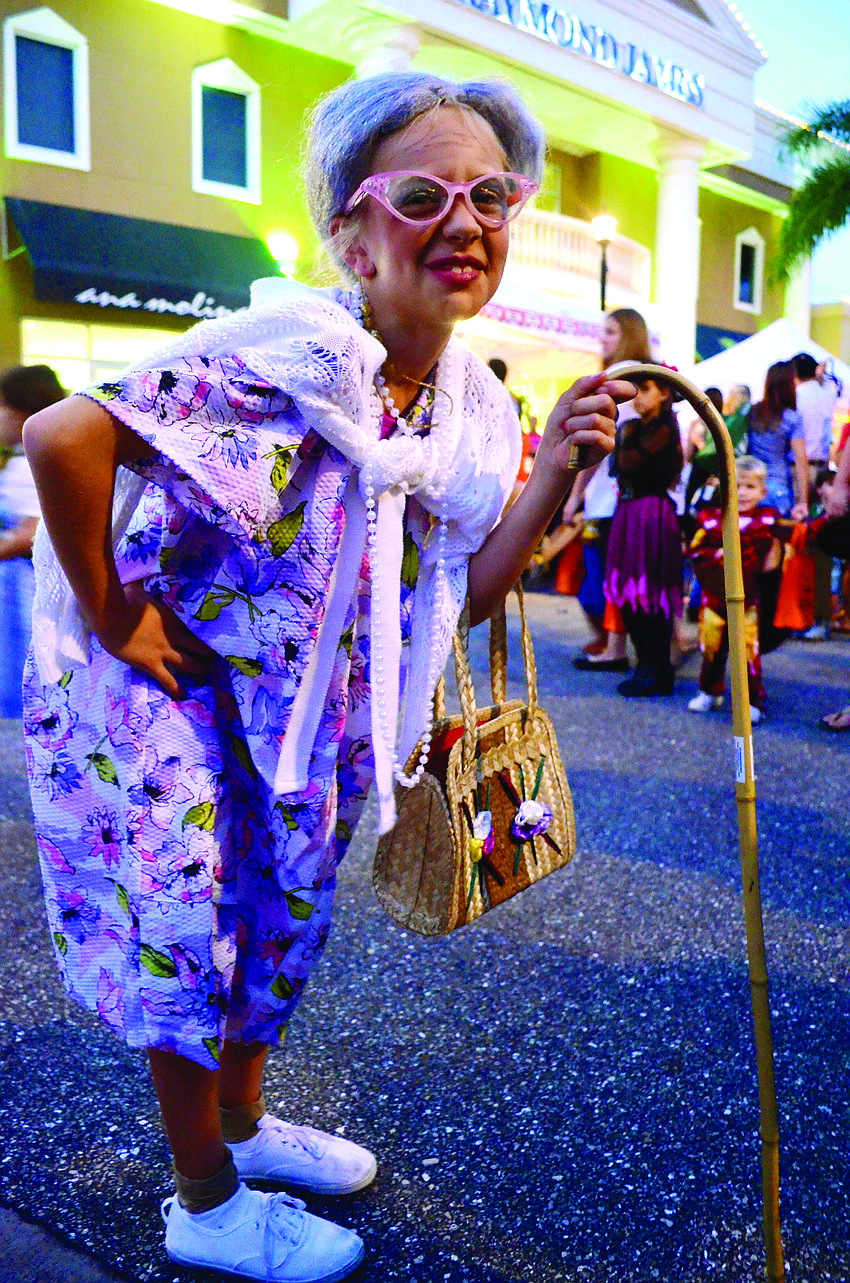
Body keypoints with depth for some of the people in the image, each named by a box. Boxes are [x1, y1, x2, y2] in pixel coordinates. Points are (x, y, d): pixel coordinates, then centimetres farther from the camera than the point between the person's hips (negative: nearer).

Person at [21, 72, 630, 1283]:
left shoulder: (473, 399, -4)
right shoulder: (295, 352, -29)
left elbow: (464, 594, -3)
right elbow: (61, 434, -36)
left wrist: (555, 472, -16)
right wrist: (108, 615, -25)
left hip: (298, 691, 8)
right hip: (163, 674, -7)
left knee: (283, 911, 19)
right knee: (189, 921, 4)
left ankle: (240, 1121, 46)